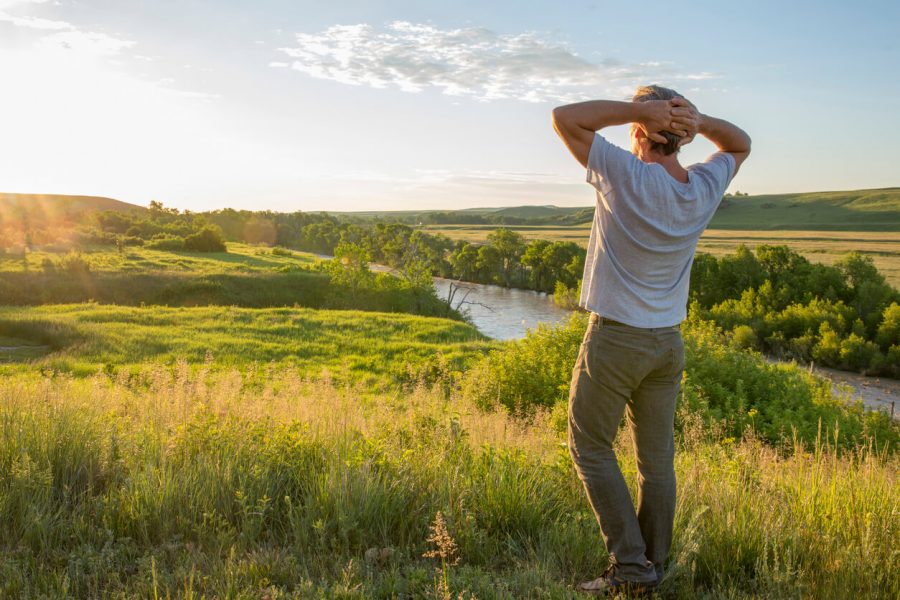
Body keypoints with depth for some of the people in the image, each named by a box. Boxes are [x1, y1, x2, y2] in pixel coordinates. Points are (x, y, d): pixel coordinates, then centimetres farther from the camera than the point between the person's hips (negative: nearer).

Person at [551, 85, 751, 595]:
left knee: (591, 448, 7)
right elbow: (741, 145, 20)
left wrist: (636, 108, -15)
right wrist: (701, 121, -2)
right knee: (657, 458, 13)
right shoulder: (704, 188, -2)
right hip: (669, 342, 6)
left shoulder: (628, 177, -18)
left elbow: (564, 118, -12)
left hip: (614, 340, -5)